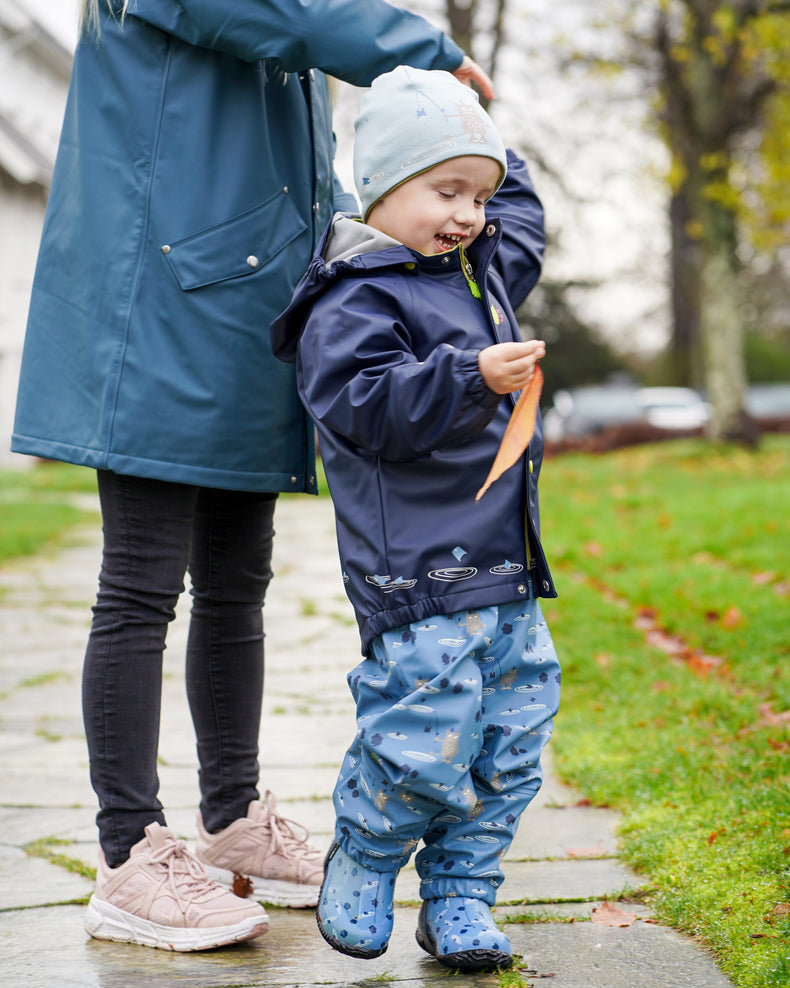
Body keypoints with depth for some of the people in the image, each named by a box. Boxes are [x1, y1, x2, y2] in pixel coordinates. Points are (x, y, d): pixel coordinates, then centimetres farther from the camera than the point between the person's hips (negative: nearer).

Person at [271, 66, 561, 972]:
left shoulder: (483, 269, 17)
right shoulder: (353, 295, -10)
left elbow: (522, 216, 38)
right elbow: (370, 405, -23)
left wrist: (487, 154, 30)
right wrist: (471, 378, -30)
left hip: (506, 569, 9)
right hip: (415, 574, -9)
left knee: (509, 743, 9)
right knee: (424, 745, -9)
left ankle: (458, 900, 22)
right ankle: (360, 868, 19)